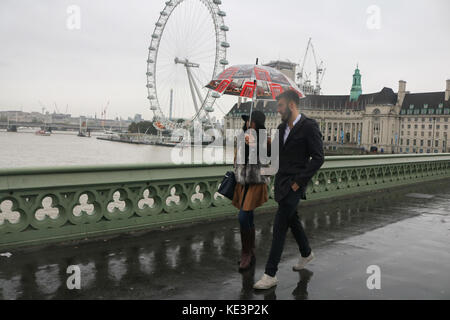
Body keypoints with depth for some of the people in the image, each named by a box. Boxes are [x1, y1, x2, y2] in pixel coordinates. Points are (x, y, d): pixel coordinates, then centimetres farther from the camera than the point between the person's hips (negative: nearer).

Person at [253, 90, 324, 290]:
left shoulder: (309, 126, -13)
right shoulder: (282, 127, 11)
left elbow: (318, 158, -16)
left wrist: (299, 181, -18)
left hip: (294, 184, -8)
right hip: (281, 181, 8)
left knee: (280, 225, -11)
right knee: (291, 219, 20)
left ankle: (270, 274, -6)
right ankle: (306, 253, 44)